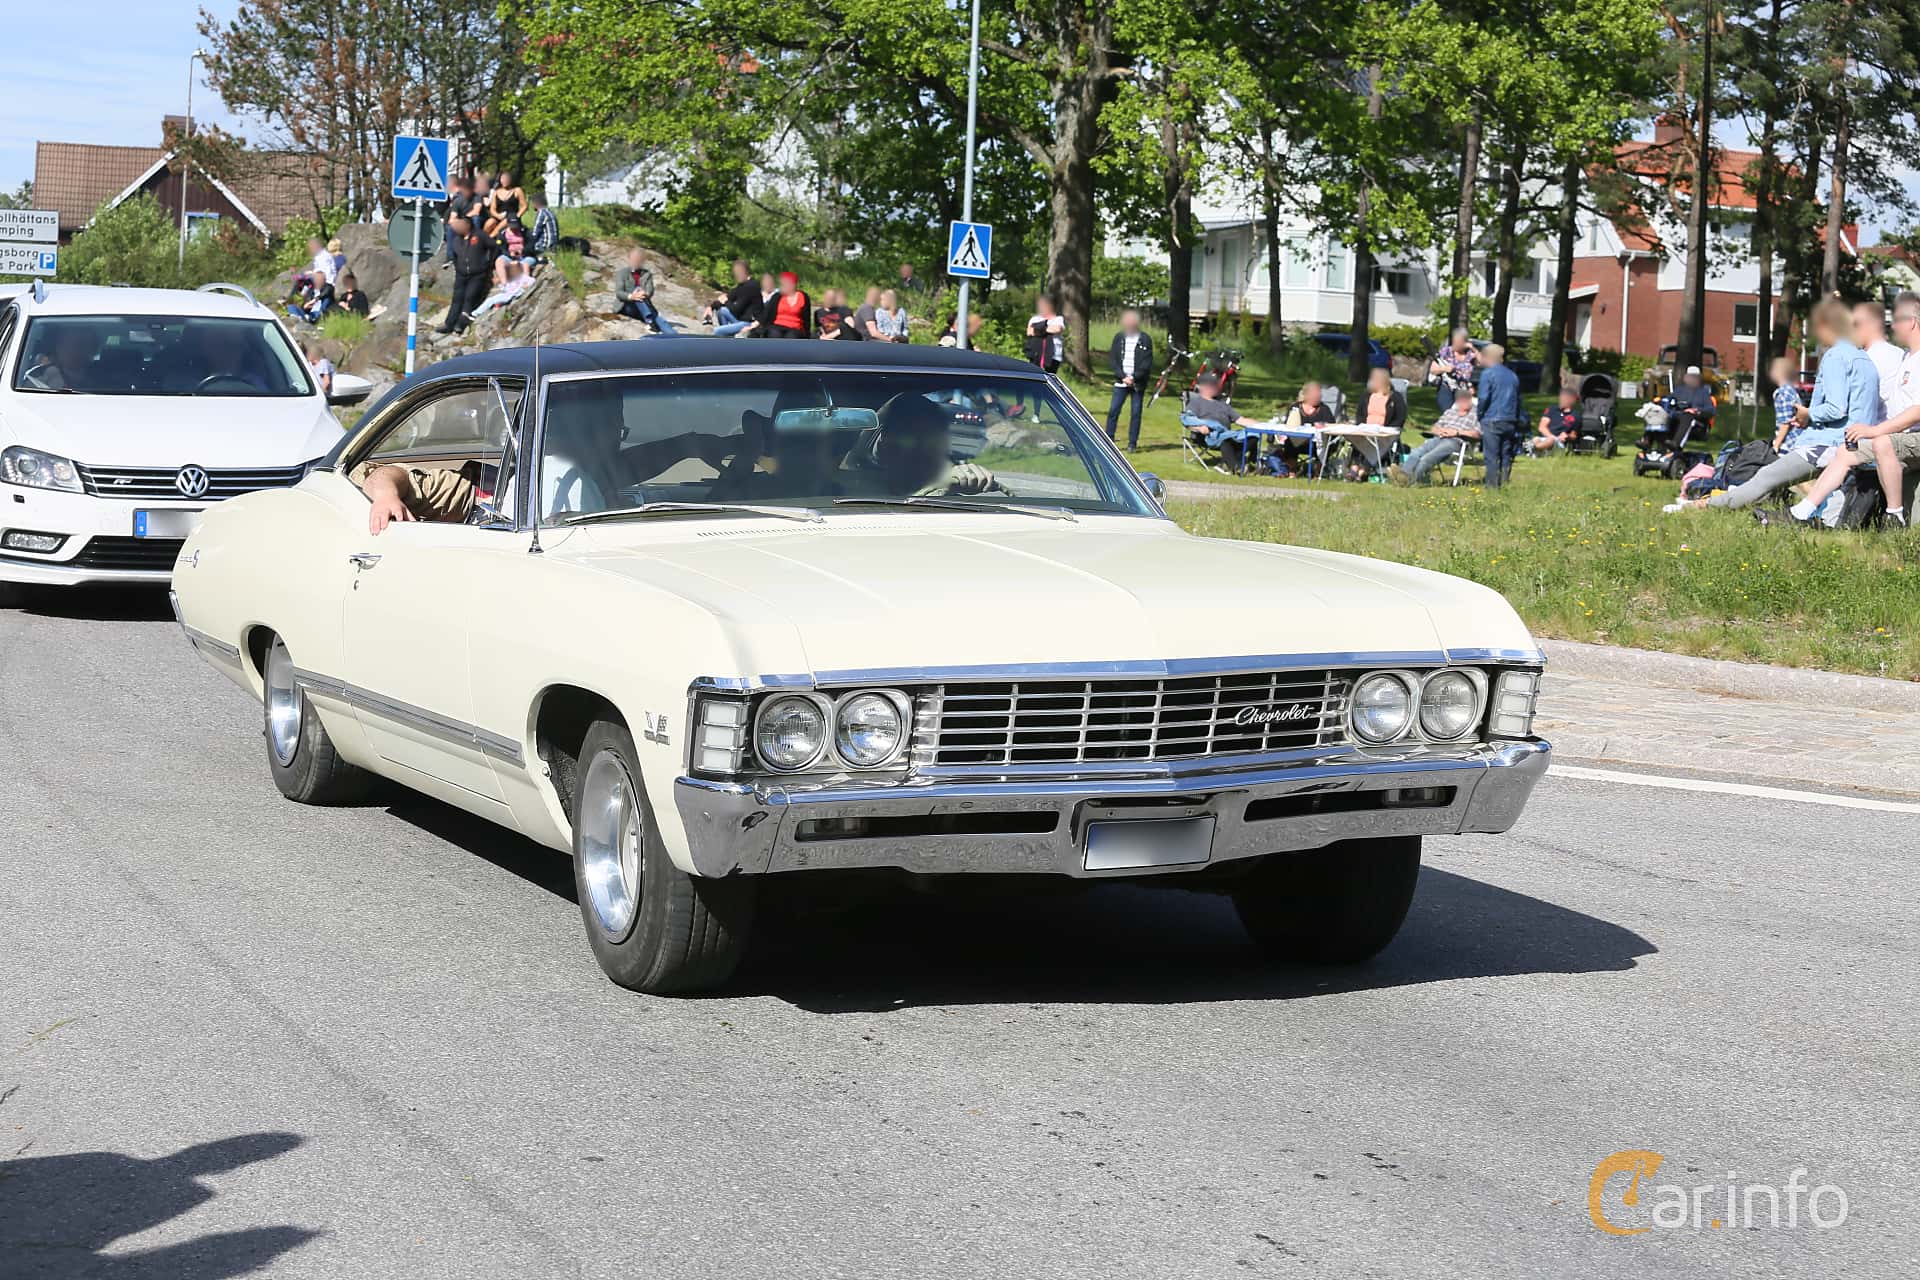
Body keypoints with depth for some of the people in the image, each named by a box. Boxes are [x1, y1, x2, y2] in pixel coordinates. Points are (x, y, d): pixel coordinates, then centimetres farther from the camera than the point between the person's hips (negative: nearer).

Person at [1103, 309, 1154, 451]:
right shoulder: (1119, 338, 7)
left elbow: (1147, 363, -4)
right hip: (1121, 381, 2)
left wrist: (1133, 378, -13)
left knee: (1135, 413, 0)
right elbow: (1112, 358, 4)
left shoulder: (1145, 340, 0)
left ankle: (1132, 443, 6)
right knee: (1113, 411, -2)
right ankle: (1108, 440, 4)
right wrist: (1123, 376, -9)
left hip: (1138, 383, -2)